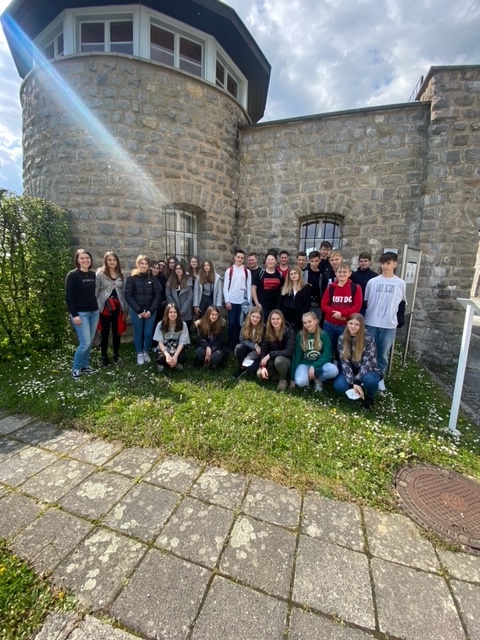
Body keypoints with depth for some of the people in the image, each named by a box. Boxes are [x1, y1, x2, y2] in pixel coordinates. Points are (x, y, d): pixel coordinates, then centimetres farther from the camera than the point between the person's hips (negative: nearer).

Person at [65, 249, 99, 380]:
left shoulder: (93, 274, 9)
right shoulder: (72, 275, -9)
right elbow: (68, 297, -12)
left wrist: (97, 308, 9)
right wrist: (74, 315, -17)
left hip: (94, 312, 6)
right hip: (80, 313, -6)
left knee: (89, 342, 11)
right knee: (85, 343, -8)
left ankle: (85, 365, 26)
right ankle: (75, 368, 12)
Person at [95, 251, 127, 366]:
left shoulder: (121, 275, 10)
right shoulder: (100, 274, -3)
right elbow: (96, 292, -4)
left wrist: (124, 308, 9)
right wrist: (97, 308, -9)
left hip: (118, 308, 4)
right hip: (105, 308, -3)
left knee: (117, 331, 10)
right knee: (105, 332, 4)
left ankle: (116, 354, 26)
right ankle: (104, 356, 18)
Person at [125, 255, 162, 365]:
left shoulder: (153, 279, 3)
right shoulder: (131, 279, -2)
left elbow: (158, 295, -1)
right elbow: (128, 296, -6)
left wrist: (151, 310, -11)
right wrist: (139, 310, -13)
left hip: (150, 311, 1)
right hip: (136, 311, -1)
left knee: (148, 333, 3)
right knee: (138, 333, 5)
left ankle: (146, 352, 24)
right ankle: (139, 354, 22)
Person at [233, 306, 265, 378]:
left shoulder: (263, 328, -20)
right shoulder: (245, 325, -11)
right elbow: (242, 340, -7)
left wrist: (249, 357, -24)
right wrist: (254, 345, -23)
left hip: (258, 352, -3)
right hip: (248, 348, 3)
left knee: (251, 368, -28)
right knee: (238, 347, -30)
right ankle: (242, 368, -6)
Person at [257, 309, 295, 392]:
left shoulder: (289, 332, -19)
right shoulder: (267, 332, -7)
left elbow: (289, 352, -26)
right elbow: (263, 350, -8)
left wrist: (270, 355, -28)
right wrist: (263, 366, -22)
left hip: (287, 360, -4)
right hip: (272, 360, 4)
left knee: (278, 360, -38)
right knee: (260, 374, -20)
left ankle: (283, 379, -7)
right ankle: (278, 372, 9)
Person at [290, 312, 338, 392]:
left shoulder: (323, 335, -4)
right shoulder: (300, 335, -4)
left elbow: (327, 355, -8)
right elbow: (296, 356, -2)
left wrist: (314, 366, -22)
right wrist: (293, 378, -3)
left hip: (319, 363, 1)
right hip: (305, 364, -1)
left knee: (334, 371, -31)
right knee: (300, 382, -32)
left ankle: (318, 379, 1)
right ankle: (308, 378, 5)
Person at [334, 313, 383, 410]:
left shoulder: (368, 339, -19)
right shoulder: (342, 338, -10)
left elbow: (367, 362, -22)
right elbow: (344, 362, -14)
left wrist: (357, 381, -31)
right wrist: (352, 383, -25)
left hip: (368, 370, -2)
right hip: (351, 371, 2)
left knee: (369, 379, -38)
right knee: (339, 385, -27)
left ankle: (370, 396, -1)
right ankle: (360, 390, 6)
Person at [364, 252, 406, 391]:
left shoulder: (400, 283, 2)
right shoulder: (372, 281, 1)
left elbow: (402, 304, 11)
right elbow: (364, 302, 4)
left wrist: (401, 319, 4)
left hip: (389, 325, 0)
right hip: (371, 323, 0)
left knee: (383, 353, 9)